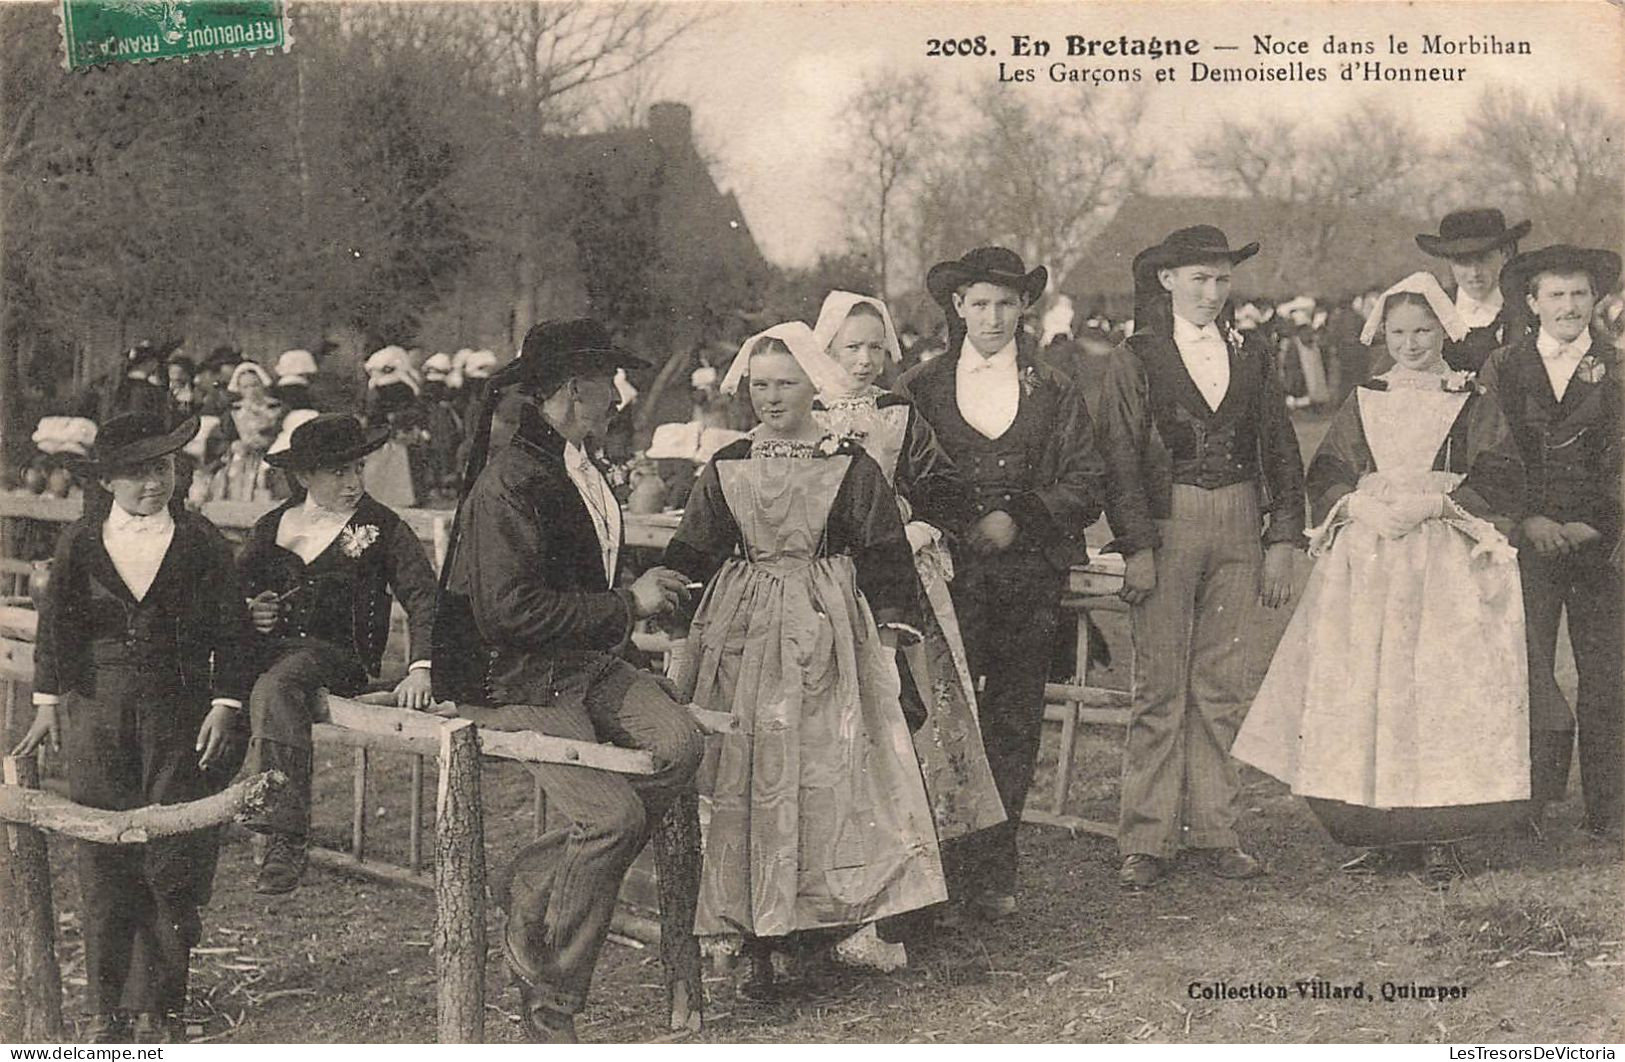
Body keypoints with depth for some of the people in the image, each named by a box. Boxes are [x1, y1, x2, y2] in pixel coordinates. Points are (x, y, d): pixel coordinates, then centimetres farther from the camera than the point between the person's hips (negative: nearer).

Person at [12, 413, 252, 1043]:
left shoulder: (201, 543, 2)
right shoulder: (79, 542, 6)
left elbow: (230, 630, 2)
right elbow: (56, 624, 11)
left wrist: (223, 705, -6)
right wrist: (47, 700, 6)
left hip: (180, 713, -1)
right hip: (95, 712, 1)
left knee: (173, 862, -2)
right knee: (103, 861, 3)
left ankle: (157, 1009, 10)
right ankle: (109, 1009, 13)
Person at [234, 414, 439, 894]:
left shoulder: (382, 527, 6)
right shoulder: (273, 527, 17)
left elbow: (423, 598, -2)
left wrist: (421, 667, -17)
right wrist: (249, 610, -2)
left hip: (335, 654, -4)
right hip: (268, 650, 4)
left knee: (274, 688, -36)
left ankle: (285, 836, -39)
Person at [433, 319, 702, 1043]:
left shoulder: (578, 468, 16)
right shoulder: (509, 480, -14)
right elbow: (509, 610, -22)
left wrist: (640, 592, 13)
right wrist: (627, 605, -15)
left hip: (584, 659, 9)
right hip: (511, 678, -9)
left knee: (678, 743, -19)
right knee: (613, 813, -23)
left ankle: (532, 886, -4)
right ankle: (549, 999, -4)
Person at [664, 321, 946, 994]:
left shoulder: (851, 469, 0)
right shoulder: (725, 469, 7)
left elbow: (885, 560, 1)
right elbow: (691, 560, 11)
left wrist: (887, 643, -4)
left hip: (827, 637, -2)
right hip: (742, 636, 2)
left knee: (827, 775, -3)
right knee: (739, 779, 0)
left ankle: (838, 919, 7)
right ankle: (748, 933, 5)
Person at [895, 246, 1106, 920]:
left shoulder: (1054, 392, 12)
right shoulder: (918, 388, 10)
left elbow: (1088, 482, 5)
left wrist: (1018, 517, -8)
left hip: (1029, 580, 2)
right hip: (948, 576, -1)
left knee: (1014, 724, 3)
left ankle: (992, 873, 10)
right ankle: (948, 870, -1)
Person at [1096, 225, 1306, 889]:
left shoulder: (1252, 360, 12)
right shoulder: (1135, 361, 1)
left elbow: (1281, 454, 13)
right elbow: (1119, 460, -4)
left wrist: (1282, 541, 5)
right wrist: (1136, 547, -11)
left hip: (1238, 531, 4)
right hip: (1164, 528, -3)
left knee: (1222, 685, 6)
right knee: (1160, 688, -2)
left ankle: (1215, 830, 14)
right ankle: (1146, 841, 4)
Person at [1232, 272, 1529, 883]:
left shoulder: (1474, 404, 7)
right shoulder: (1362, 404, 14)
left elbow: (1502, 481, -1)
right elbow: (1325, 478, 10)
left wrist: (1436, 502, -13)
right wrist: (1361, 505, -9)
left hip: (1448, 568, -2)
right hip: (1366, 568, 2)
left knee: (1444, 690, -8)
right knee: (1362, 691, -3)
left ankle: (1438, 837, -1)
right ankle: (1387, 834, 6)